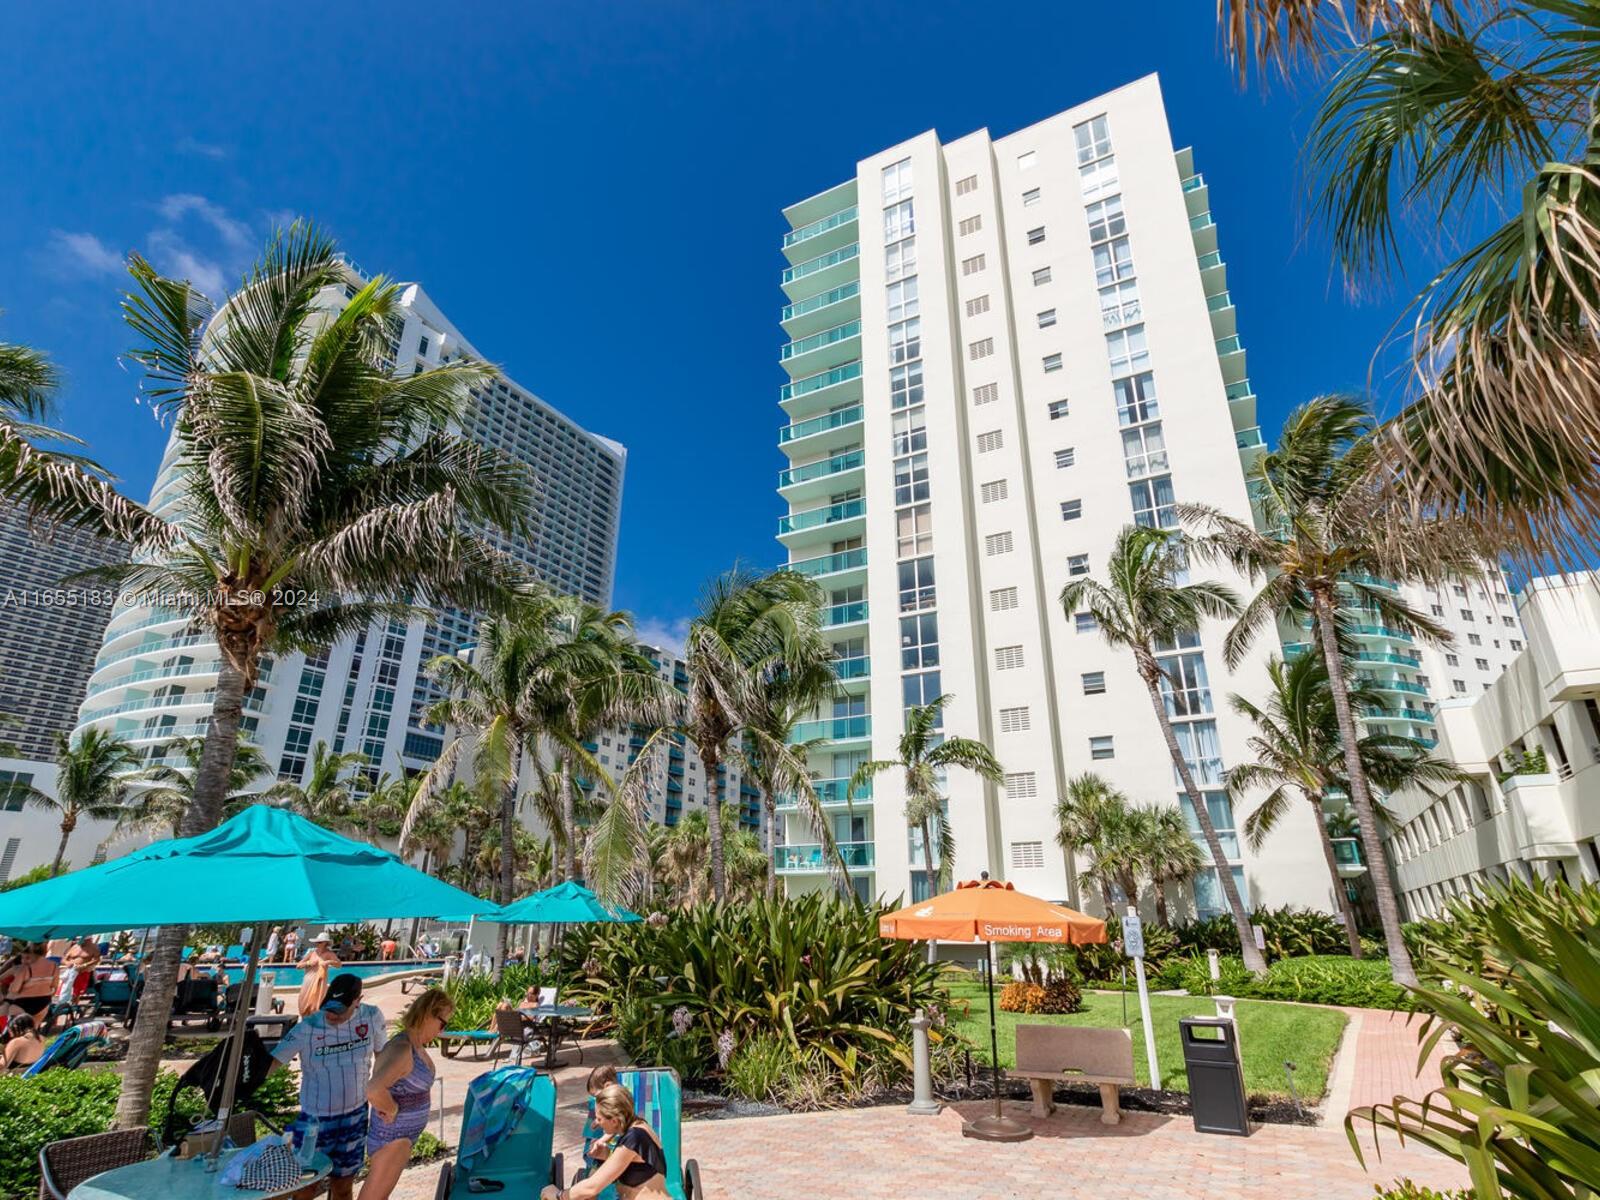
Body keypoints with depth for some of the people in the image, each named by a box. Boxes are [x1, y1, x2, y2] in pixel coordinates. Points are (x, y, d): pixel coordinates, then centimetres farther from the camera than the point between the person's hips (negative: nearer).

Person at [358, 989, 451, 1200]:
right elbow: (373, 1091, -44)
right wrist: (392, 1110, -25)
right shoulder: (402, 1050, -30)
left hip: (402, 1136, 9)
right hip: (391, 1137, -9)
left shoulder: (416, 1046, 0)